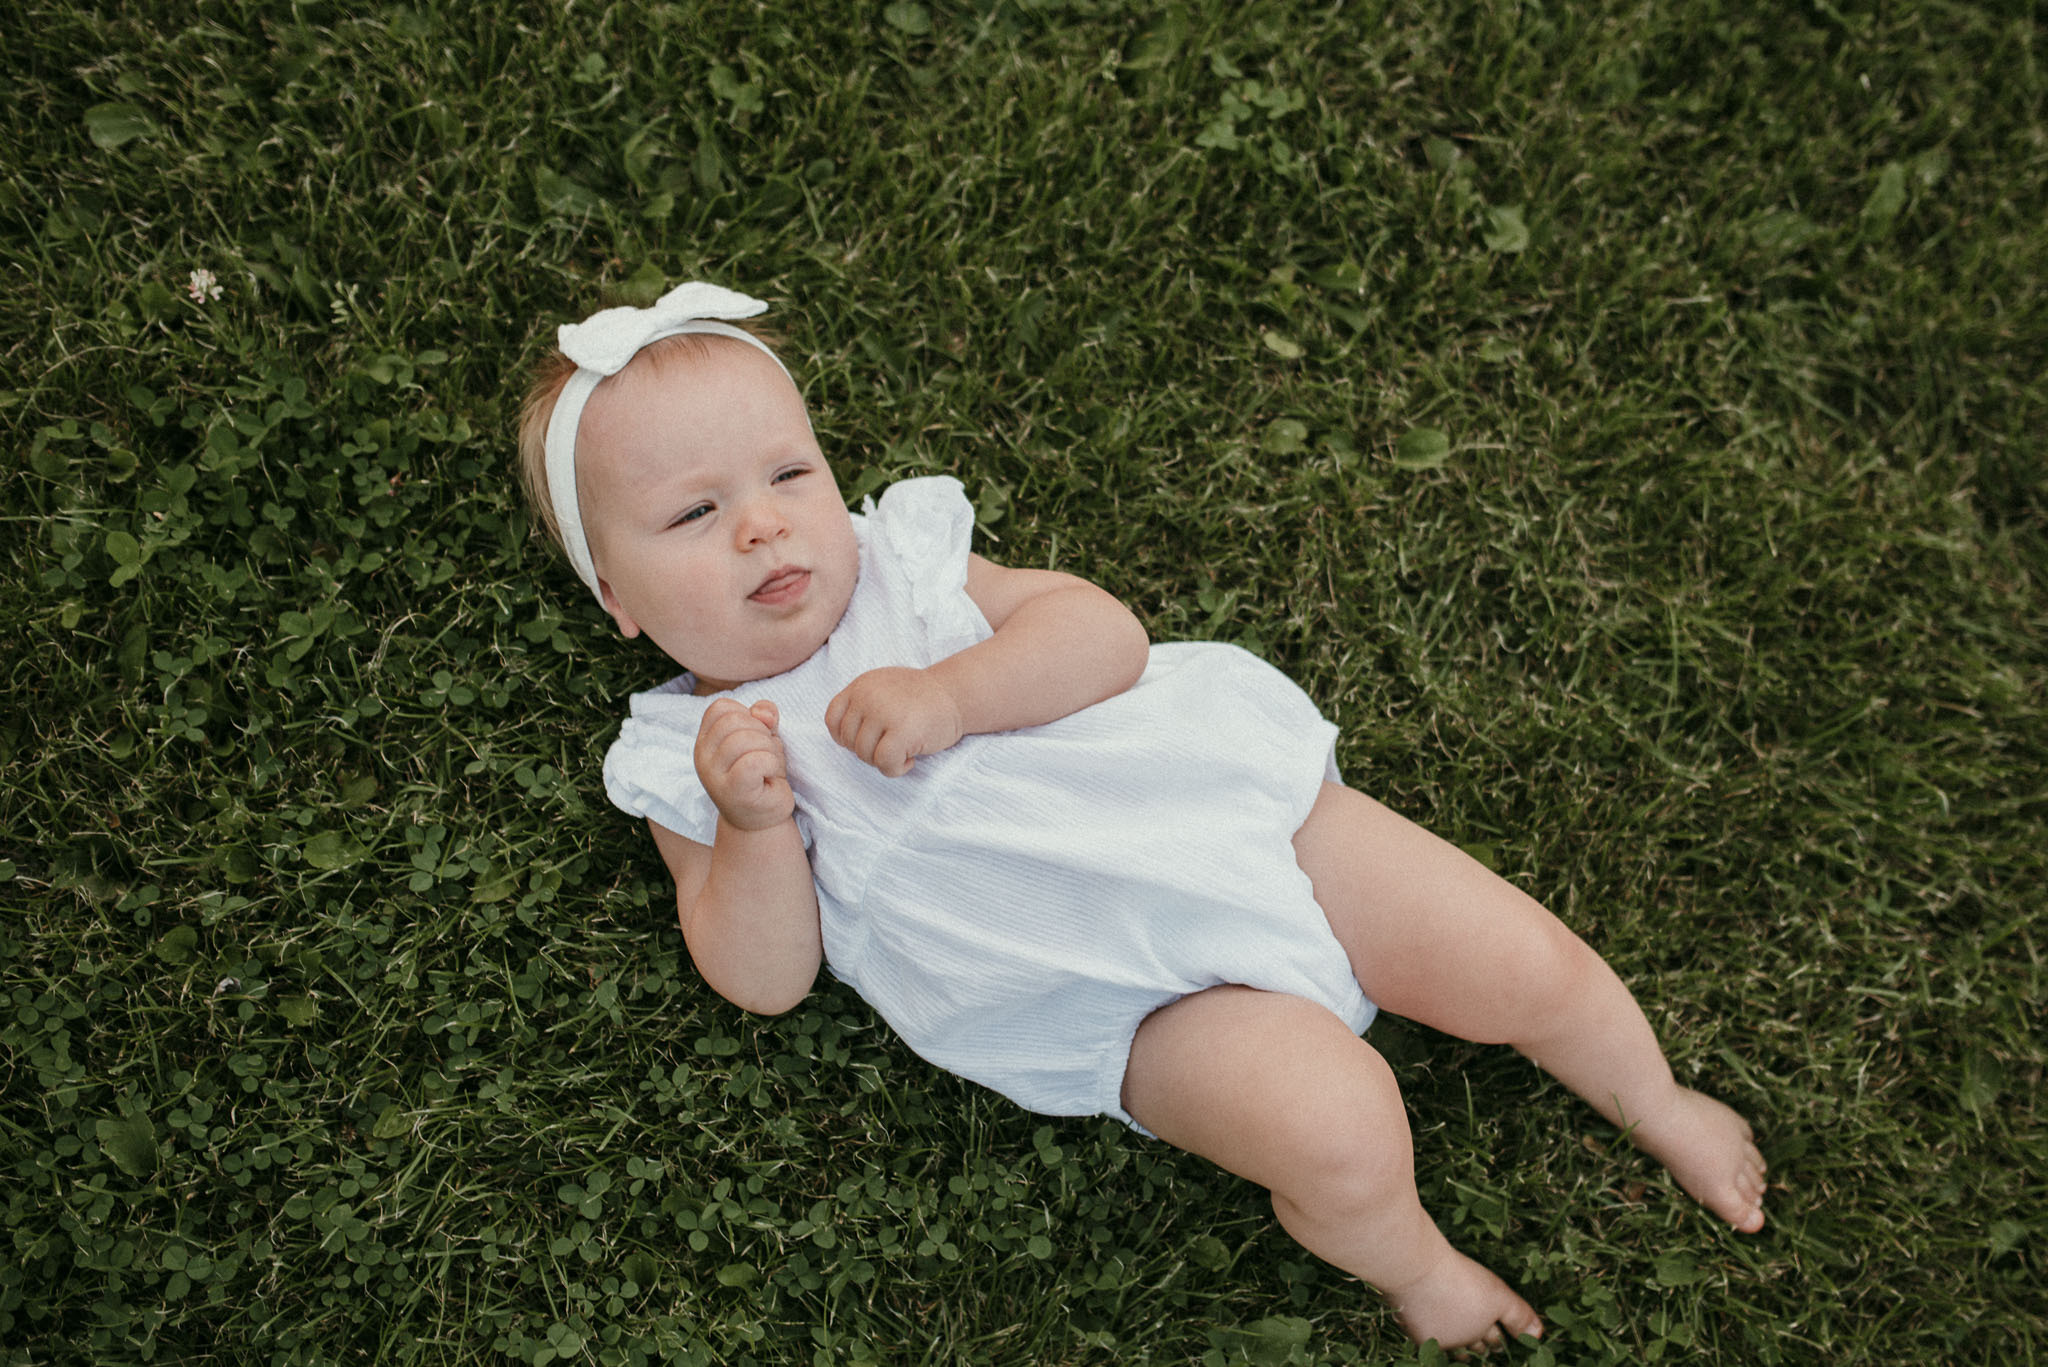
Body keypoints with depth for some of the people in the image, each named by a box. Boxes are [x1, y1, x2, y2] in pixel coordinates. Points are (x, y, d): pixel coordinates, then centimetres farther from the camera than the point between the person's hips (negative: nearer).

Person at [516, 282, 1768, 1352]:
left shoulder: (902, 557, 6)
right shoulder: (682, 761, 2)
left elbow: (1106, 635, -5)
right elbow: (767, 980, -2)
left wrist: (947, 696, -21)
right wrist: (749, 827, -20)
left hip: (1233, 799, 3)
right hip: (1135, 999, -2)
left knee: (1526, 963, 1)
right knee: (1336, 1132, -24)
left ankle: (1660, 1107, 34)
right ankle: (1415, 1269, 12)